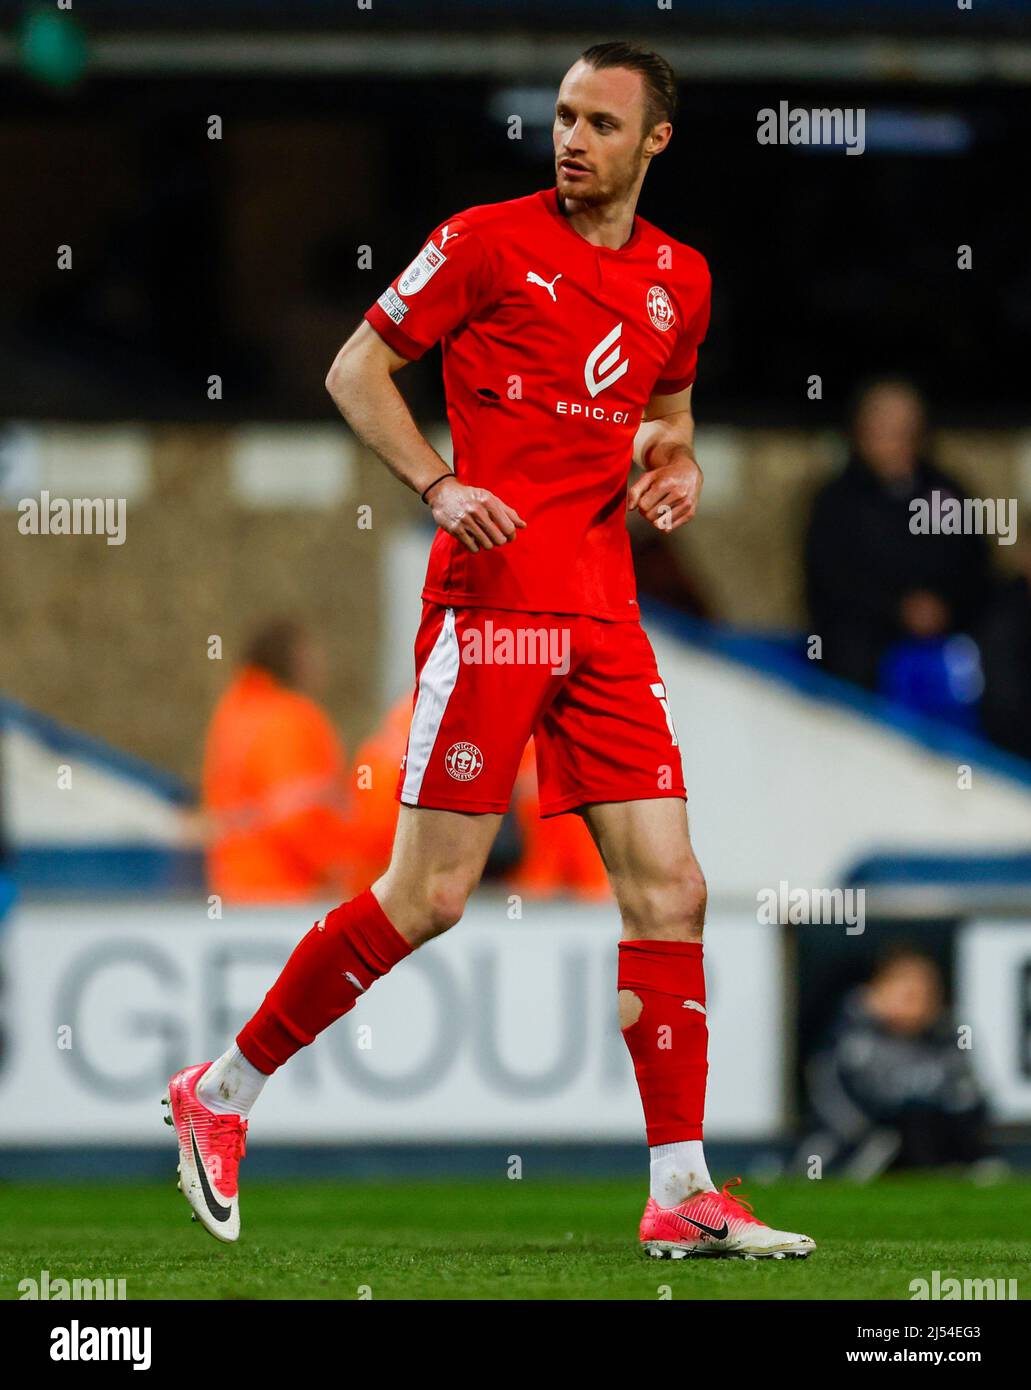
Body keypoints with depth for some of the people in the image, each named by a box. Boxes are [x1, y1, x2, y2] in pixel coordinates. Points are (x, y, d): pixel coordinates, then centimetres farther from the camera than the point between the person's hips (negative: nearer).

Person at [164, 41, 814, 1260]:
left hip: (605, 612, 6)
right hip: (493, 599, -6)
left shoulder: (679, 280, 13)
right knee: (429, 897, -8)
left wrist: (674, 465, 7)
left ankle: (680, 1194, 0)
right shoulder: (486, 241, -3)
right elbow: (356, 370, 1)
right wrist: (438, 483, -13)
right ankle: (221, 1093, 7)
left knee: (668, 887, -2)